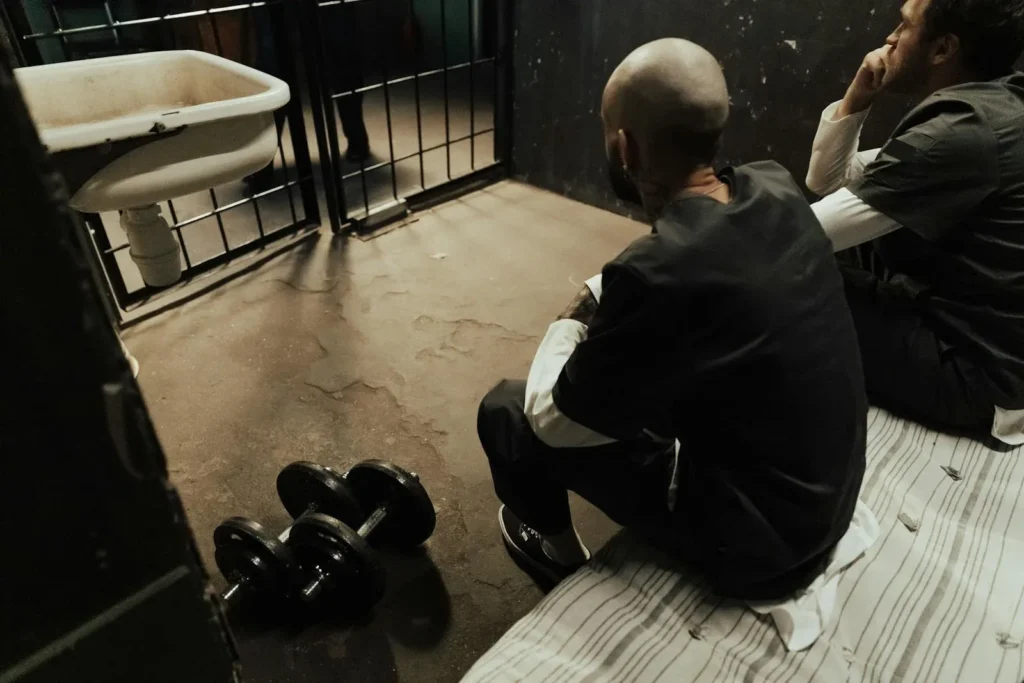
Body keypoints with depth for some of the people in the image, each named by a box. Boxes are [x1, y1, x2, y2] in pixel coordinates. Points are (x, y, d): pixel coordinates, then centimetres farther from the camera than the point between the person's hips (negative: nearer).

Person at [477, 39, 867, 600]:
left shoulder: (659, 274, -33)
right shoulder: (776, 191, -10)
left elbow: (551, 418, -17)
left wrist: (569, 322, -1)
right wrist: (602, 301, 1)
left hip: (757, 538, -7)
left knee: (508, 410, -1)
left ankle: (555, 546, 29)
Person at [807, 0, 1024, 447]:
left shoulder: (965, 131, -25)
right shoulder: (983, 111, 7)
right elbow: (825, 180, 10)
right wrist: (855, 100, -4)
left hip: (979, 376, -9)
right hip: (966, 324, 10)